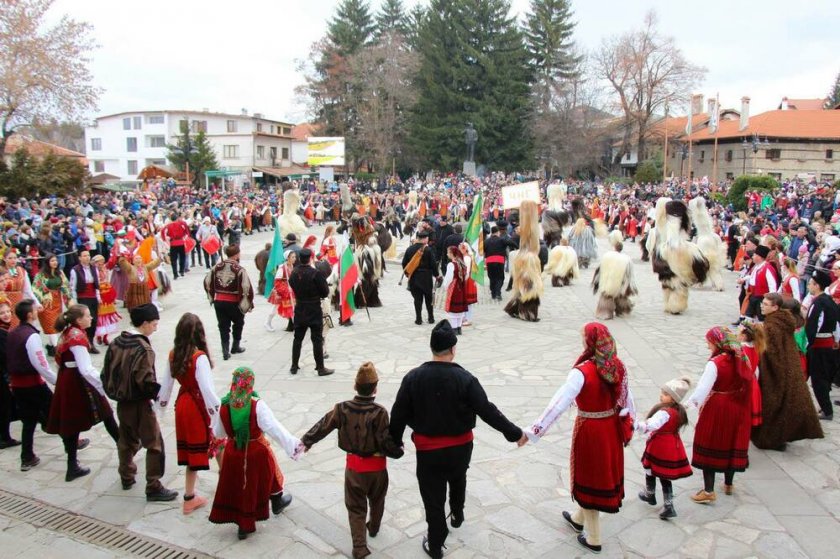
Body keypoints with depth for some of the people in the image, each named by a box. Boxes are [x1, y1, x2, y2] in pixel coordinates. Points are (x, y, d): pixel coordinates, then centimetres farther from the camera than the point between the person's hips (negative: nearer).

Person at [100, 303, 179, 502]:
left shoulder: (116, 342, 2)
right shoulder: (143, 349, -22)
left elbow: (106, 372, 8)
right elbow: (145, 380, -26)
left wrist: (115, 392, 17)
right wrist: (159, 393, -10)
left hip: (121, 402, 8)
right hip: (139, 404, -8)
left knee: (127, 440, 24)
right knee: (154, 445, 1)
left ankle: (127, 477, 39)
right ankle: (153, 487, 3)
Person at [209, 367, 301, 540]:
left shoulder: (224, 405, -11)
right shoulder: (257, 405, -23)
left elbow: (218, 432, 2)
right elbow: (274, 428, -25)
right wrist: (293, 444, -22)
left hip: (234, 453, 3)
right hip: (257, 452, -2)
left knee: (239, 487, 16)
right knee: (266, 478, 23)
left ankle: (244, 525, 24)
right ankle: (277, 502, 48)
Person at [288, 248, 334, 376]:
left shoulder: (293, 273, 0)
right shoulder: (315, 273, -18)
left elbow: (293, 287, 10)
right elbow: (325, 292, -14)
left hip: (299, 310, 5)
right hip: (314, 311, -5)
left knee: (298, 338, 15)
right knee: (317, 339, 0)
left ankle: (294, 366, 22)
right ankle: (320, 368, 5)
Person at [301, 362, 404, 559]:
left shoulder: (342, 409, -13)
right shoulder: (379, 412, -23)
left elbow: (323, 426, 0)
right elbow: (386, 442, -21)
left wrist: (306, 440, 17)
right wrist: (398, 452, 0)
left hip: (354, 465, 1)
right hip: (376, 466, -1)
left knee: (356, 507, 14)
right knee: (377, 500, 27)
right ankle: (373, 527, 50)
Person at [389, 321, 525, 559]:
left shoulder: (413, 377, -14)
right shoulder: (465, 378, -18)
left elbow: (399, 414, -7)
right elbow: (488, 411, -16)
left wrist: (395, 441, 9)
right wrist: (515, 433, -5)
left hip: (428, 450, -1)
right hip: (460, 447, 1)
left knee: (433, 496, 12)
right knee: (458, 480, 31)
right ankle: (457, 515, 53)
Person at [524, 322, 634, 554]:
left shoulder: (582, 371, -26)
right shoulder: (618, 366, -6)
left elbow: (558, 403, -29)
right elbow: (627, 398, 6)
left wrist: (532, 431, -27)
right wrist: (630, 422, 23)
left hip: (590, 430, -7)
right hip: (612, 428, 7)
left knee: (589, 478, 11)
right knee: (603, 474, 23)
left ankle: (593, 539, 26)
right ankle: (579, 519, 47)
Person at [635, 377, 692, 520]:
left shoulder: (664, 412, -27)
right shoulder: (679, 410, 1)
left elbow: (650, 426, -42)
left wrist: (634, 425, -52)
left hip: (659, 446, -8)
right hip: (672, 445, 8)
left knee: (650, 471, 17)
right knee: (664, 477, 14)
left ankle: (650, 495, 38)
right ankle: (669, 507, 12)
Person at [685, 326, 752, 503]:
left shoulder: (715, 363, -21)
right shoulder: (741, 358, -1)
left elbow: (703, 388, -25)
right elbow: (748, 381, 8)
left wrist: (689, 404, -19)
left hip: (716, 409, -6)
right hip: (737, 408, 6)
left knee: (710, 446, 4)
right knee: (732, 444, 19)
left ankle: (709, 491, 6)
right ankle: (728, 484, 35)